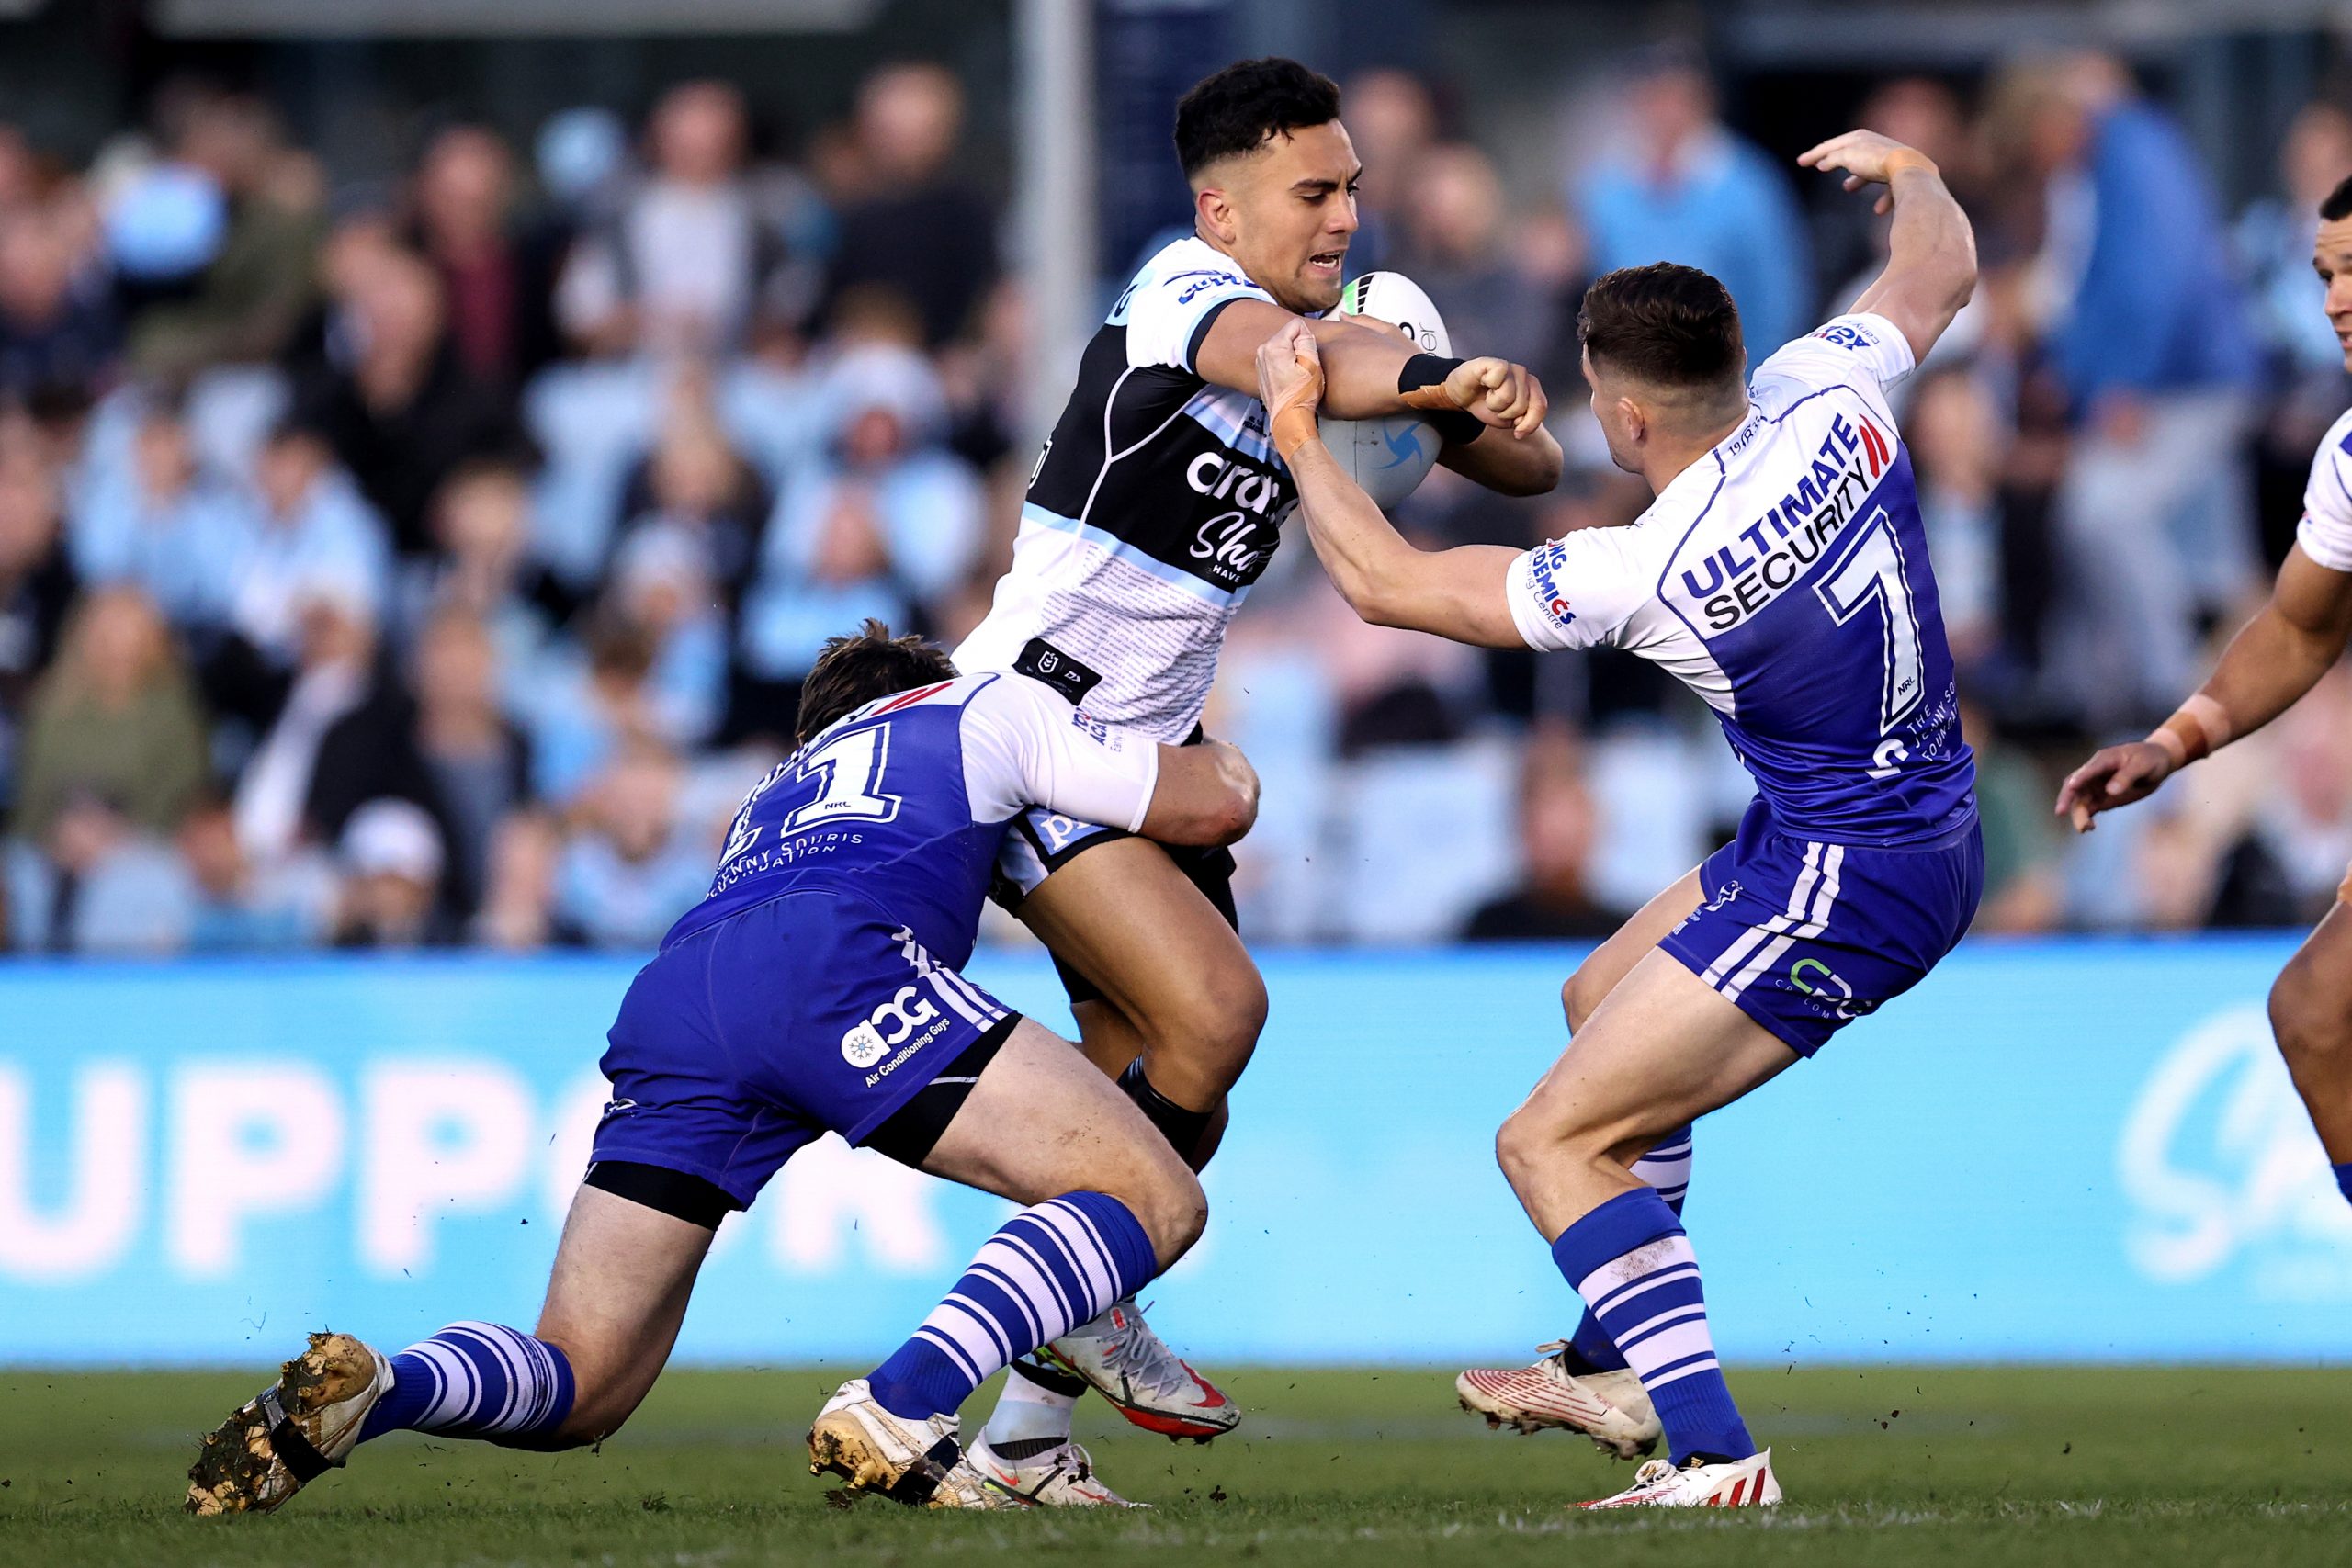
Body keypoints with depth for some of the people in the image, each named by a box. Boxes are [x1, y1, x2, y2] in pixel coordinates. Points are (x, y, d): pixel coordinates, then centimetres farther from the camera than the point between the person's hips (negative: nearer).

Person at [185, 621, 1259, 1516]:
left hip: (670, 1003, 6)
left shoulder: (775, 794, 46)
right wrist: (1212, 753, 55)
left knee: (579, 1387, 12)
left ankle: (360, 1390, -21)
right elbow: (1219, 802, 32)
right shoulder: (978, 708, 32)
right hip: (833, 965, -6)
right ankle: (898, 1414, -25)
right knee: (1153, 1200, -3)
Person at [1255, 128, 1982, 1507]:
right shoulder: (1829, 398, -9)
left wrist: (1297, 429, -2)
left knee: (1553, 1142, -7)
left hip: (1837, 887, -9)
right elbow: (1945, 268, 13)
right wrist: (1907, 170, 34)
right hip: (1933, 838, 9)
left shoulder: (1648, 575, -24)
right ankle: (1623, 1374, 35)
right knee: (1604, 999, 28)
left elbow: (1387, 581, -14)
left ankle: (1714, 1455, -16)